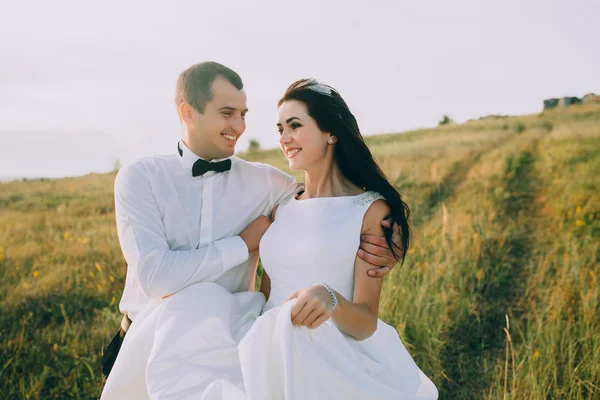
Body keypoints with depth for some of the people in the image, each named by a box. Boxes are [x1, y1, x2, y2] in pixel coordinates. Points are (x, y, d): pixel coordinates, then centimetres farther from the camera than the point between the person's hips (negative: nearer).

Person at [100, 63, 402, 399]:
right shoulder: (140, 178, -6)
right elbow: (155, 276, -18)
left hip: (229, 330, 2)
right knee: (203, 301, -31)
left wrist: (382, 247, -14)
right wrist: (244, 244, -12)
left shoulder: (264, 182, 1)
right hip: (151, 339, -2)